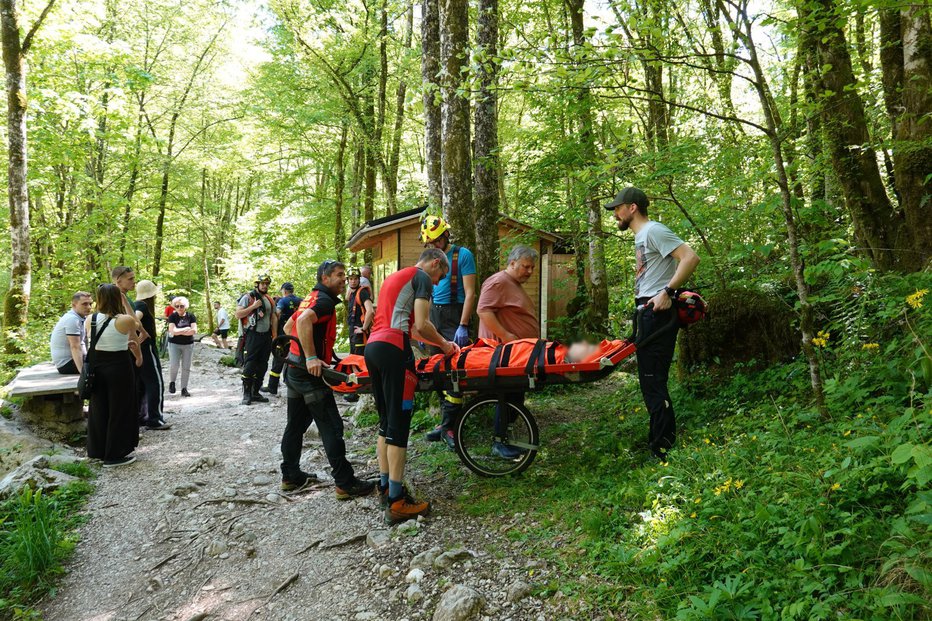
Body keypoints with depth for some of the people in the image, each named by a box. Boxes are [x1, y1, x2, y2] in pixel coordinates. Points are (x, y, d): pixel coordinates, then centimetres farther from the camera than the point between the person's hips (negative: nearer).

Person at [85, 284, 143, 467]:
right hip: (119, 368, -5)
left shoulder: (89, 320, -1)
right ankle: (115, 455, 11)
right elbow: (137, 326, 7)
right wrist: (125, 303, 7)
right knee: (119, 411, 6)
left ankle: (97, 450, 29)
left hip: (96, 367, 5)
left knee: (98, 409, 17)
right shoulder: (125, 320, -16)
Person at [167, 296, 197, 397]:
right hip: (174, 344, -1)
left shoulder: (191, 316, 1)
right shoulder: (173, 316, -2)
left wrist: (179, 331, -12)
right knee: (174, 365, -13)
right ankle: (171, 382, 15)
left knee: (186, 367, 2)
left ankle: (184, 389, 10)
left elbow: (194, 330, -10)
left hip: (188, 345, 2)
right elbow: (172, 331, -15)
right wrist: (186, 329, -12)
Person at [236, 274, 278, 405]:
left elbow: (274, 318, 16)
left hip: (266, 336, 6)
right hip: (252, 335, -6)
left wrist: (275, 335, 9)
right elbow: (238, 314, -10)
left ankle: (255, 393, 16)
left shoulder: (270, 300, 14)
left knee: (262, 366, 8)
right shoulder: (248, 297, -4)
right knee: (249, 365, -8)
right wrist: (253, 306, -18)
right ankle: (246, 394, -3)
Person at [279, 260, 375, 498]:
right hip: (310, 372, -10)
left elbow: (289, 325, 27)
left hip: (294, 369, 10)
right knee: (331, 427, -6)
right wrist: (312, 358, -32)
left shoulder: (311, 298, 17)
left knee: (296, 424, 16)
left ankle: (290, 476, 26)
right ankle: (345, 483, -4)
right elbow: (303, 321, -31)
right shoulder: (324, 300, -13)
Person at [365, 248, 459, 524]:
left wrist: (441, 343, 31)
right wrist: (443, 344, 10)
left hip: (372, 346, 9)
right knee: (399, 424, -7)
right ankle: (396, 502, -5)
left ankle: (385, 487, 21)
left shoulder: (394, 277, 29)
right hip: (393, 349, -9)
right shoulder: (422, 277, 2)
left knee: (386, 421, 15)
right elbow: (421, 325, -7)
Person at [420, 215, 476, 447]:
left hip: (455, 316, -6)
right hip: (434, 315, 6)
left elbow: (469, 293, -11)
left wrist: (463, 326, -19)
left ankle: (447, 426, -4)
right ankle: (445, 420, 14)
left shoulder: (462, 255, -6)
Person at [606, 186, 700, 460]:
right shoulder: (641, 237, 21)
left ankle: (664, 450, -3)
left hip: (657, 311, -10)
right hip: (648, 313, 10)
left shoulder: (653, 231, -10)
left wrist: (667, 291, -25)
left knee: (652, 380, -9)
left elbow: (691, 257, -20)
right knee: (650, 379, 15)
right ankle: (659, 441, 25)